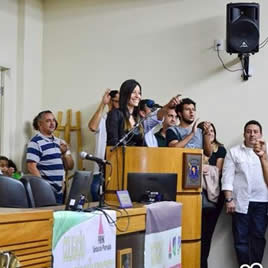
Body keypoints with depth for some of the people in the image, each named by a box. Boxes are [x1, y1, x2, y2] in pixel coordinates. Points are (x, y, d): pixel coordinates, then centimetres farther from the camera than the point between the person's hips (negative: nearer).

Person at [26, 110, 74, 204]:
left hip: (59, 192, 7)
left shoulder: (60, 142, 15)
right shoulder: (35, 142, -6)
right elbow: (31, 167, -14)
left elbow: (70, 166, 15)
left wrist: (65, 153, -3)